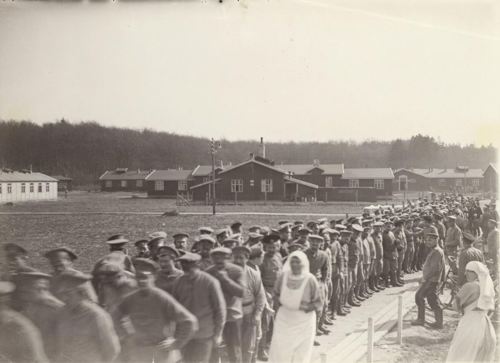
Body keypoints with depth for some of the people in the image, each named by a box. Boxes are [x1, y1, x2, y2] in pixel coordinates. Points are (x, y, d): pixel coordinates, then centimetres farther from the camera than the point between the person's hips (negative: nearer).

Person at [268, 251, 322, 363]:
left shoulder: (310, 280, -15)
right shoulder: (283, 276, -7)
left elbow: (318, 303, -6)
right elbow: (277, 294, 11)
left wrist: (304, 307, -17)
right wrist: (278, 305, 0)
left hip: (303, 323, -2)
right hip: (284, 320, 3)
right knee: (279, 351, 4)